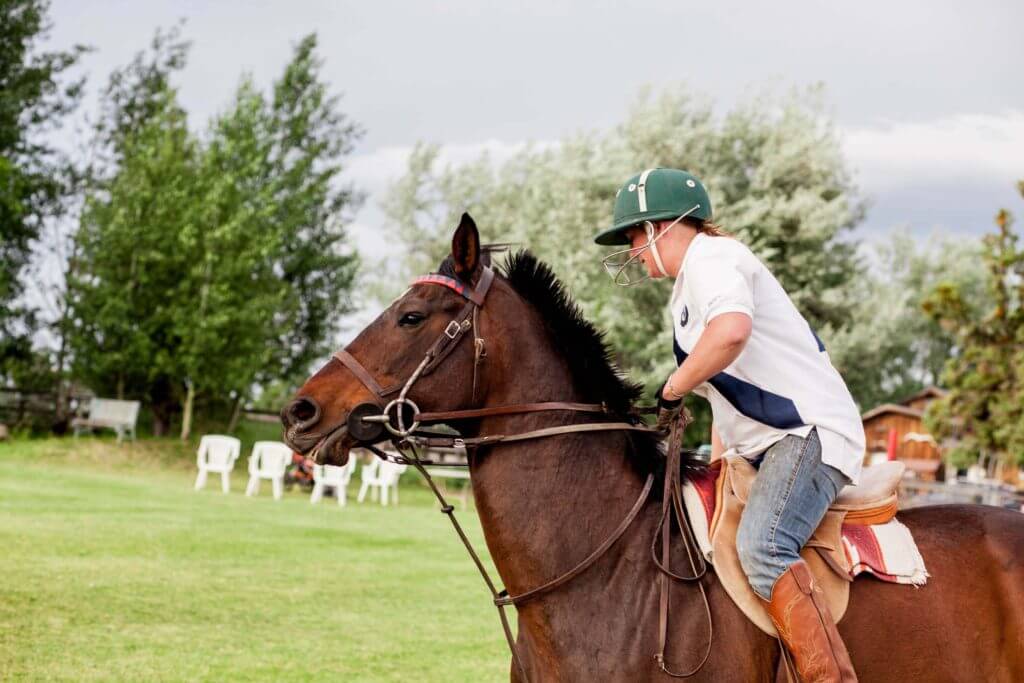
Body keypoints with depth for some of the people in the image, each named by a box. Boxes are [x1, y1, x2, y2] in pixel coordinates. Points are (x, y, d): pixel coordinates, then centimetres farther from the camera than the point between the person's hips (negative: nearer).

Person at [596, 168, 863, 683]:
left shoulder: (712, 258, -8)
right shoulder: (685, 297, 25)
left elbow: (732, 330, -31)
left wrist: (673, 388, -18)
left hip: (811, 432, -11)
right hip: (759, 449, 11)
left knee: (761, 547, -33)